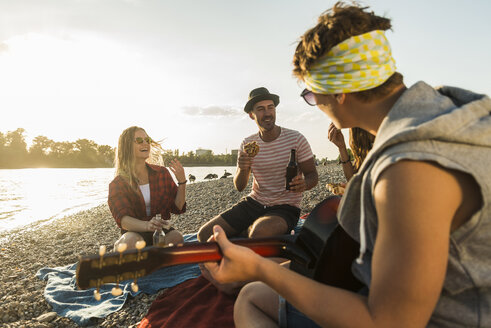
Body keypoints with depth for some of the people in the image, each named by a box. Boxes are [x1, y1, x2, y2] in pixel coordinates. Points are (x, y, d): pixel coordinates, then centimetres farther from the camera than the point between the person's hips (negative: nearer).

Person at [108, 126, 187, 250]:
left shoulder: (162, 173, 6)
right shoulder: (117, 184, -2)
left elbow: (177, 208, 5)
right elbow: (122, 219, -16)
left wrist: (182, 182, -11)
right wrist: (147, 225, -37)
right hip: (134, 232, -2)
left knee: (176, 237, -30)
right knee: (132, 240, -36)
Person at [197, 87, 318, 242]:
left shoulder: (296, 139, -7)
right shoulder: (247, 144, 3)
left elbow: (313, 175, -1)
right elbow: (239, 187, 3)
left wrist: (304, 184, -26)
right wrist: (243, 169, -20)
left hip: (285, 207, -3)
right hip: (254, 202, 4)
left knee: (259, 232, -37)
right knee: (204, 234, -6)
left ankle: (251, 228, -4)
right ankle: (250, 228, 12)